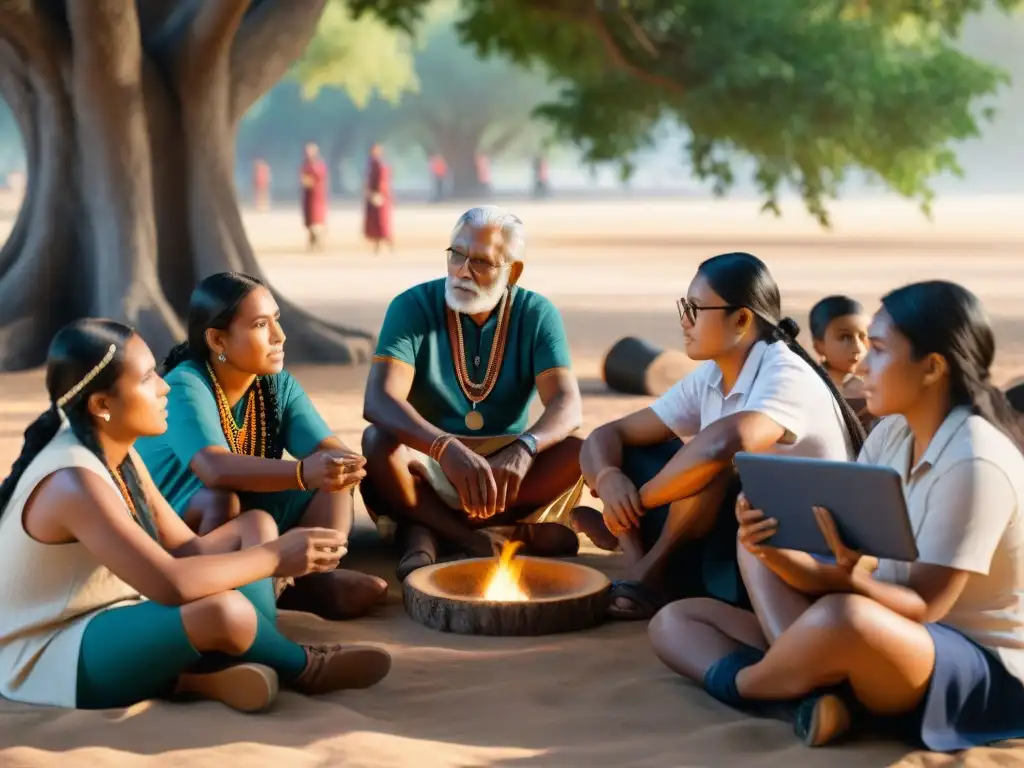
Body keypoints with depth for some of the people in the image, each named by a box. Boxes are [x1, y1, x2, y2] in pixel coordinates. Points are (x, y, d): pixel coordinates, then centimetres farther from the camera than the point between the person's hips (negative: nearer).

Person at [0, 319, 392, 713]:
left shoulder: (117, 454, 3)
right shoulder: (73, 482, -27)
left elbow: (188, 548, 4)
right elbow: (171, 583, -37)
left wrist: (278, 549, -13)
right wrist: (273, 557, -24)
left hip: (109, 621, 10)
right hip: (51, 659, -10)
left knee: (254, 526, 10)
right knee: (224, 609, -36)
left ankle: (234, 665, -13)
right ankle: (305, 668, -2)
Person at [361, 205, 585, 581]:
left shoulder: (537, 314, -5)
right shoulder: (412, 307, -11)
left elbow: (567, 404, -18)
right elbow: (378, 401, -25)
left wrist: (523, 449, -42)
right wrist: (447, 449, -45)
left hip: (504, 466, 2)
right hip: (428, 465, -1)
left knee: (578, 452, -26)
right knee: (378, 442, -32)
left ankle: (429, 530, -24)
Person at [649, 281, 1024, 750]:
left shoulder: (974, 462, -21)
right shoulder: (891, 433, 3)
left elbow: (923, 607, -23)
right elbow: (841, 557, -1)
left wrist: (842, 578, -44)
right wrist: (777, 553, -23)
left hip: (984, 675, -9)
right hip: (885, 652, 9)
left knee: (842, 618, -44)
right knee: (673, 621, 3)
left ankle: (736, 683, -12)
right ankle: (810, 687, -23)